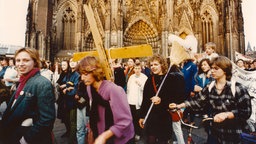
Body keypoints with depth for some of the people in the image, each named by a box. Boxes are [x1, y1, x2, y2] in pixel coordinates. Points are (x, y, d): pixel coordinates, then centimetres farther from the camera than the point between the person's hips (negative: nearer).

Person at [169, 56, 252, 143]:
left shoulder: (237, 88, -14)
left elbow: (246, 112, -13)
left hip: (232, 134, -4)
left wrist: (226, 114, -27)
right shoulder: (210, 88, -1)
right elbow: (197, 101, -2)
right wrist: (178, 106, -10)